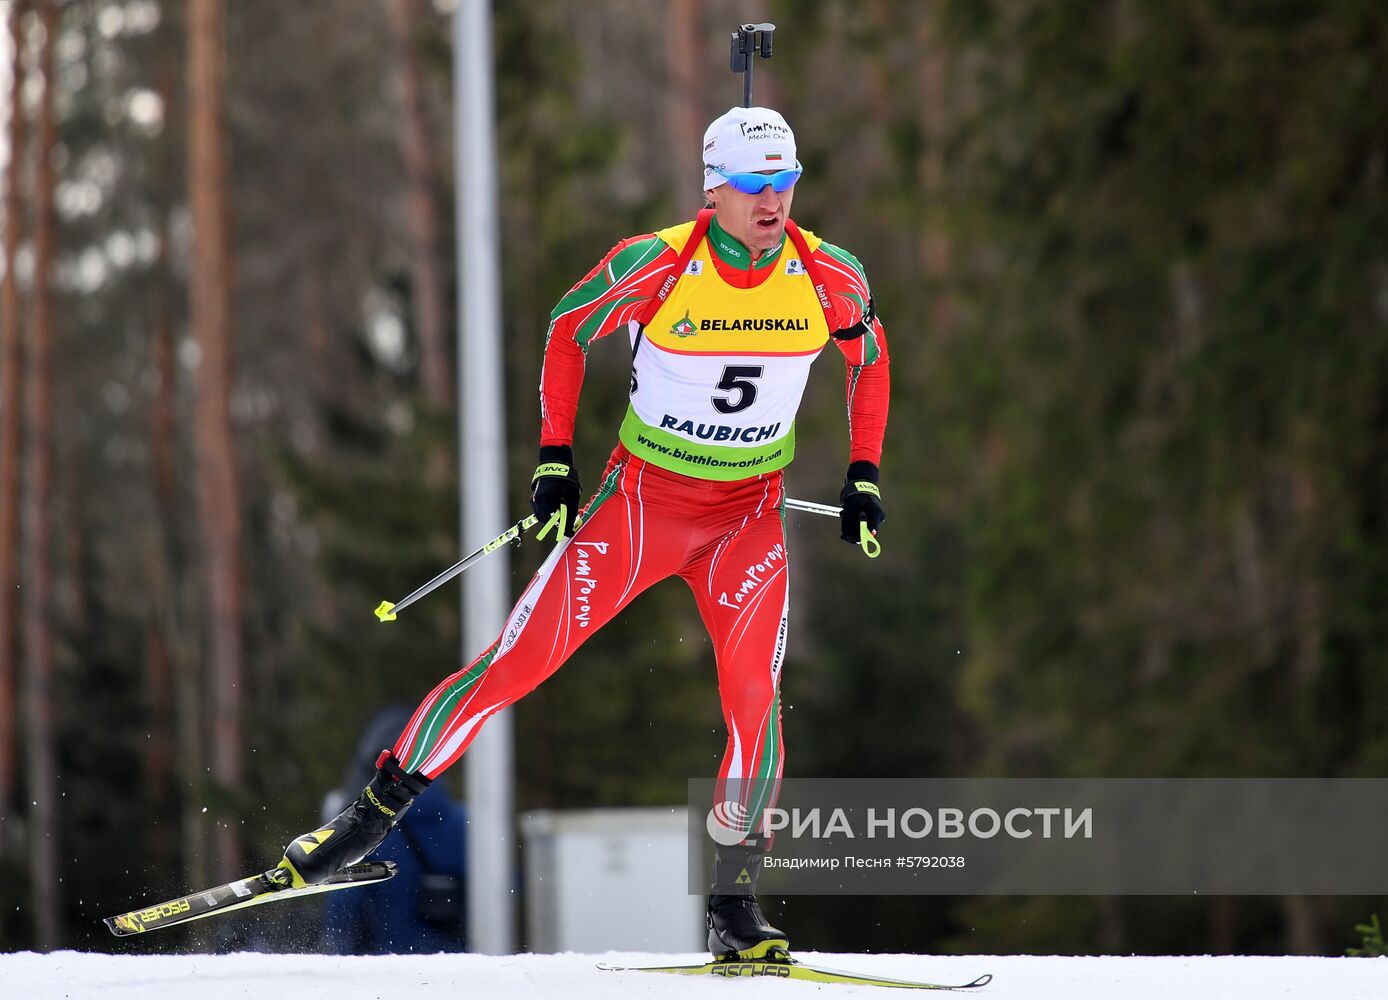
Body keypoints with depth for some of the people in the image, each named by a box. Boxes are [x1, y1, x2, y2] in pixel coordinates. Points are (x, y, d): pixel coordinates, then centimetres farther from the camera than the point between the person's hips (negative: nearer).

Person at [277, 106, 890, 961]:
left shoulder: (832, 280, -11)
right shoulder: (656, 266, -18)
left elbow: (871, 358, 11)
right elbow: (570, 329, 0)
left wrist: (865, 475, 4)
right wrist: (554, 460, -4)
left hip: (750, 516, 1)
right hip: (642, 497, -1)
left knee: (753, 694, -17)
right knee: (519, 660, -6)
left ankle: (736, 907, -8)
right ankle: (379, 810, 5)